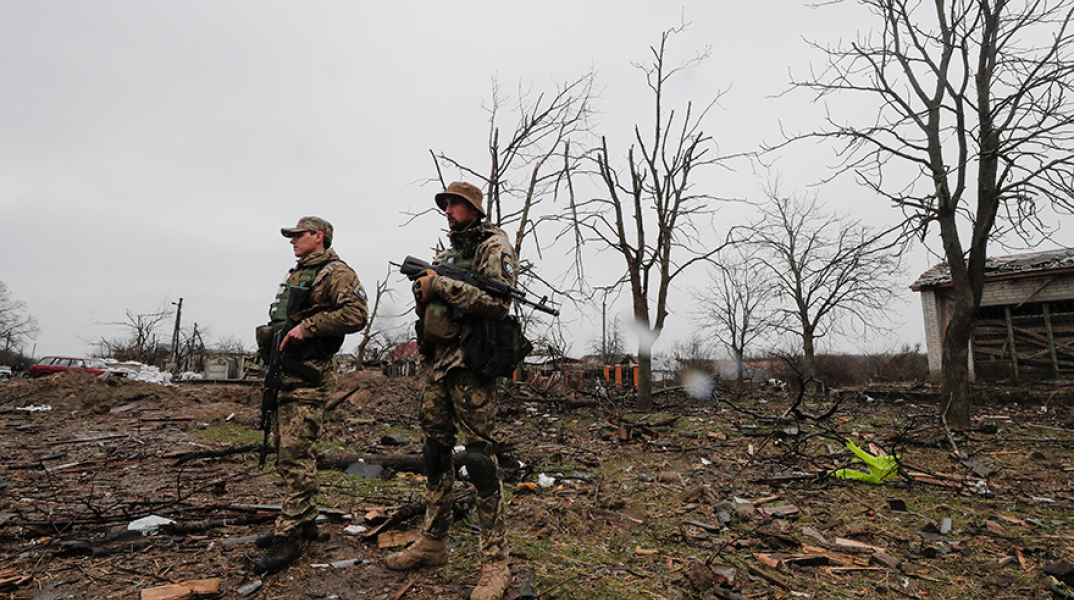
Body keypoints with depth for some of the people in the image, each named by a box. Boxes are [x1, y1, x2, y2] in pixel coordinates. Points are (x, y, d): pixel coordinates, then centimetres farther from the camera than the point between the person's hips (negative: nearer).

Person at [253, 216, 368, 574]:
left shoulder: (335, 272, -8)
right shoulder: (296, 275, 23)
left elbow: (357, 313, -23)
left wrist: (307, 327, -21)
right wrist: (272, 337, 16)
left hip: (309, 376, -10)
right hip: (284, 373, 10)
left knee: (296, 456, -9)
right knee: (286, 454, 14)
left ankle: (290, 536, 0)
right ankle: (305, 522, 25)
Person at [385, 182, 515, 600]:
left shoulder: (493, 245, -3)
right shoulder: (445, 255, 21)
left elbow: (498, 303, -18)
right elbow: (427, 306, 24)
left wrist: (442, 286, -17)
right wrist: (422, 291, 1)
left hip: (471, 366, -8)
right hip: (436, 363, 8)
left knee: (478, 456, -7)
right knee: (435, 452, 14)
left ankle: (495, 563, 4)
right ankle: (433, 543, 29)